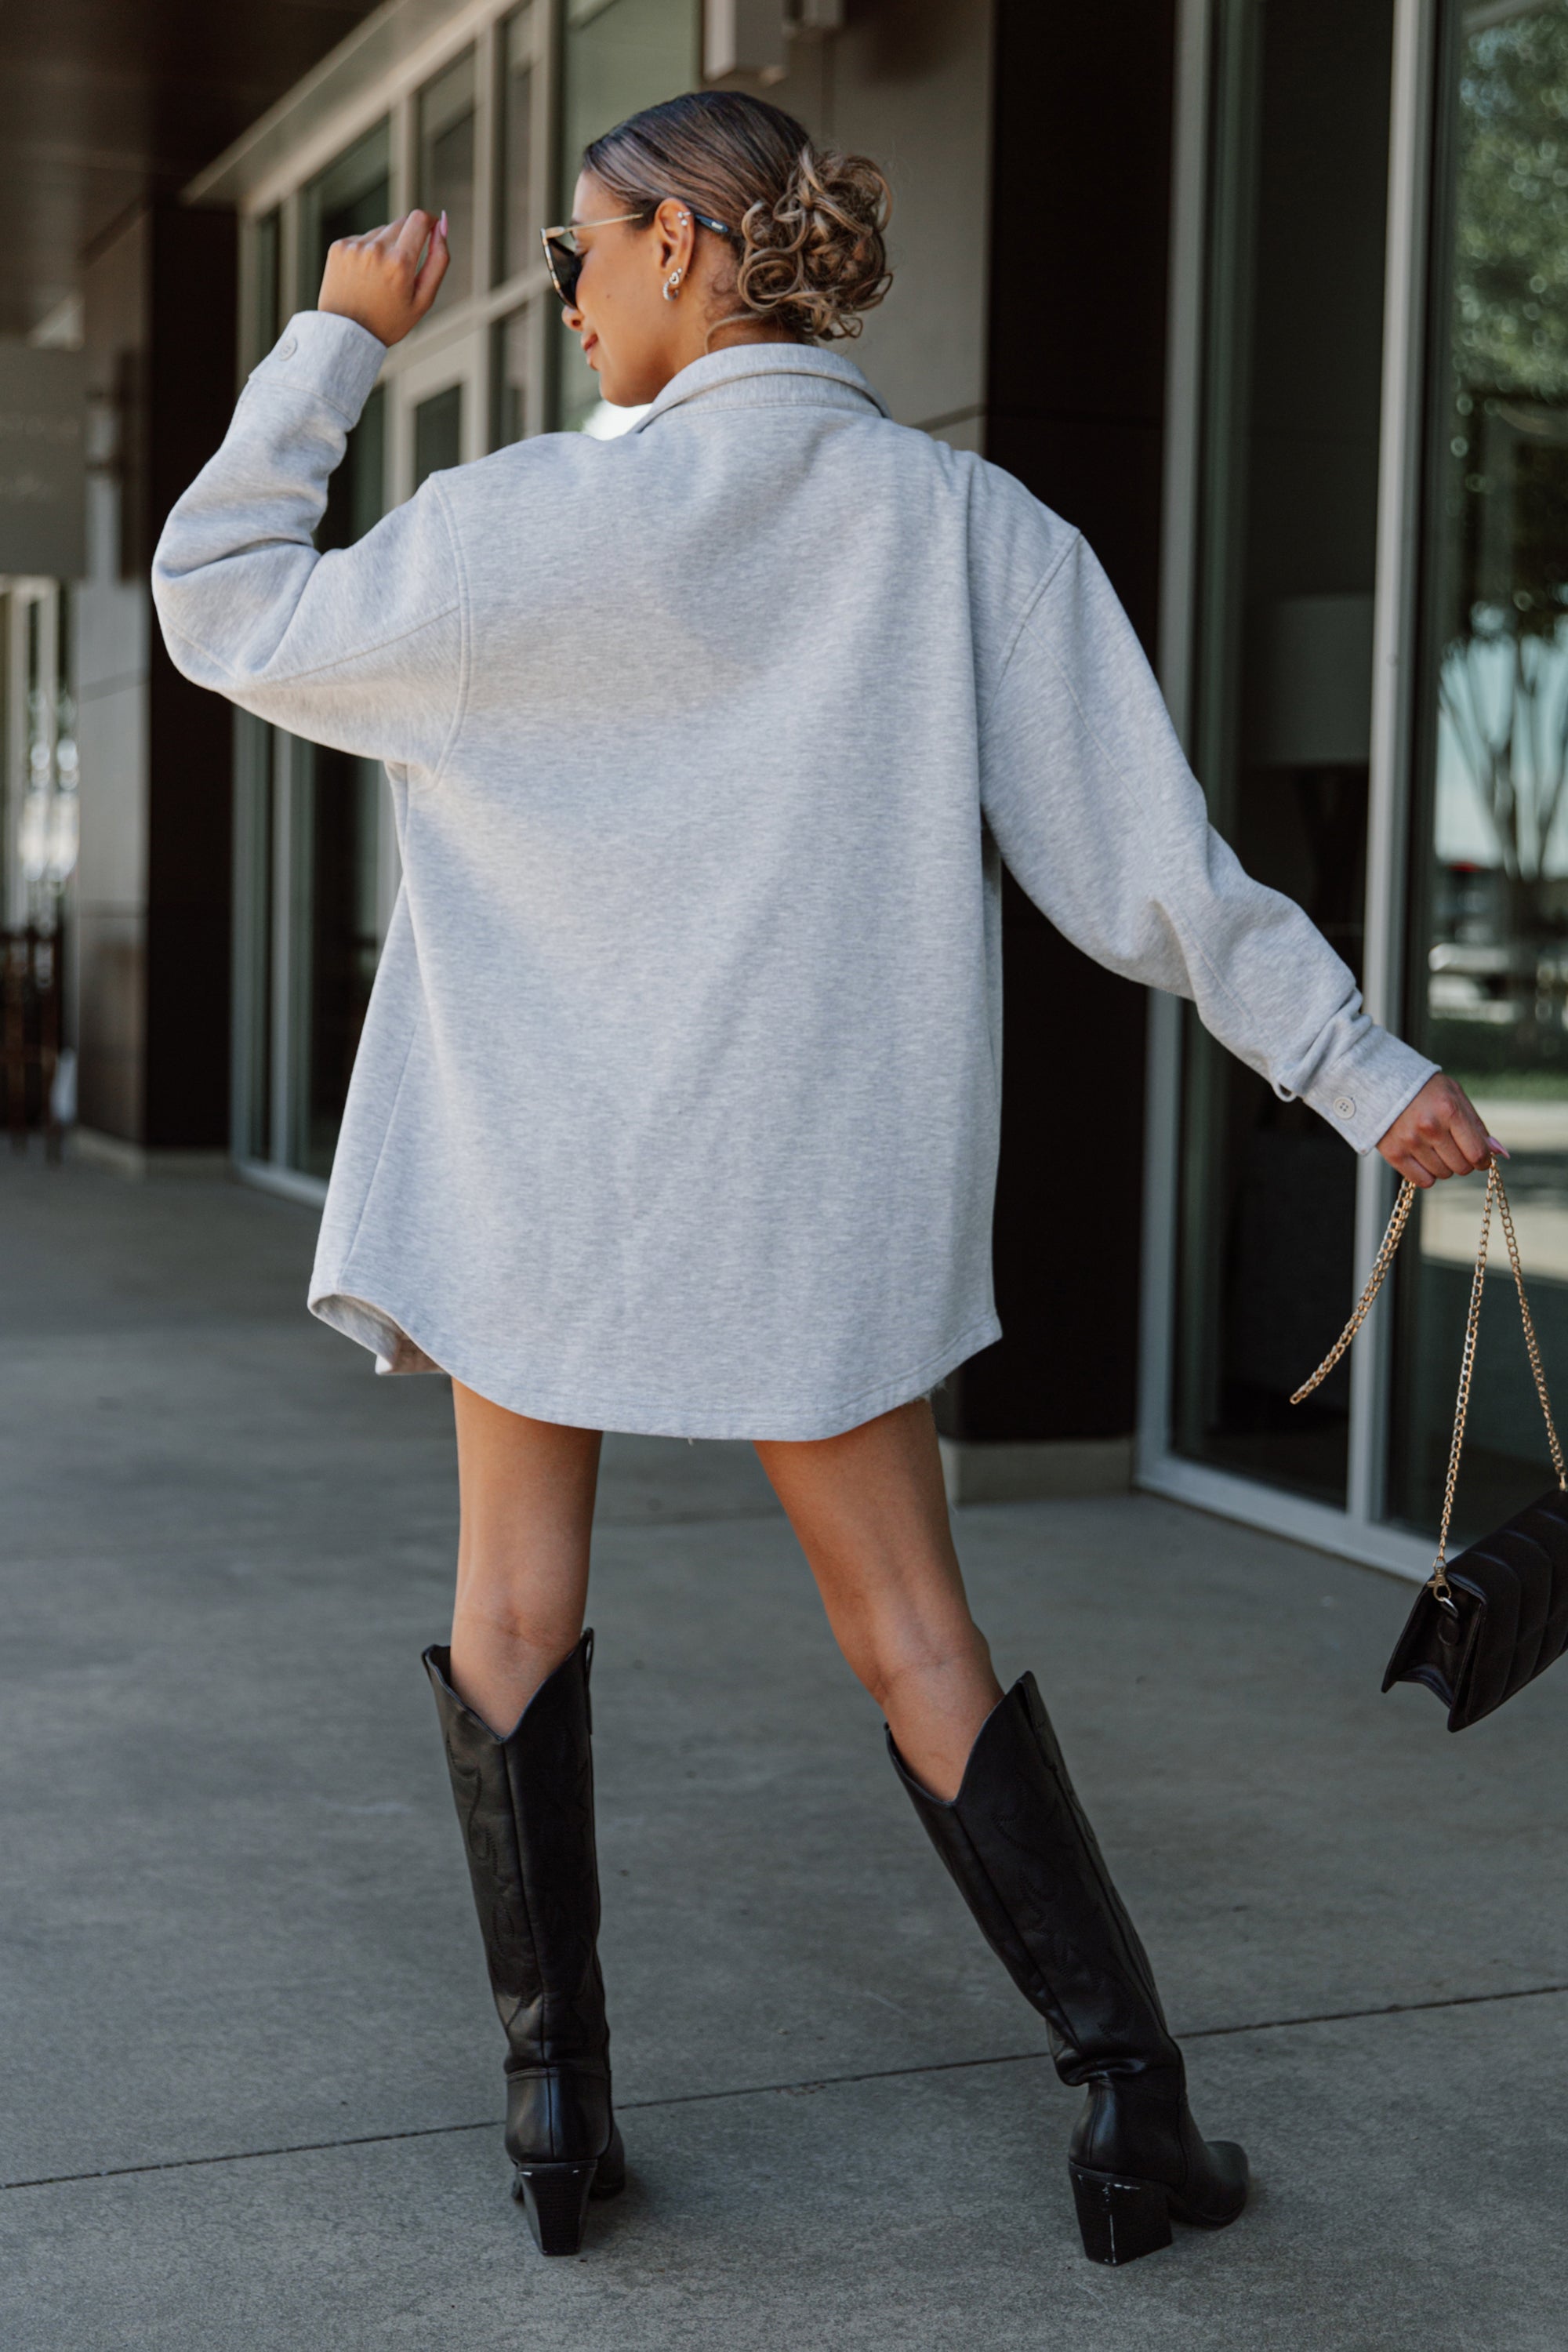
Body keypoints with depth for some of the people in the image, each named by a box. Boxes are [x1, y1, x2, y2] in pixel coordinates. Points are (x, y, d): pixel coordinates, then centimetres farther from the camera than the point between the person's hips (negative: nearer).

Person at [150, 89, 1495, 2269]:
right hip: (825, 1175, 2)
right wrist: (1365, 1069, 2)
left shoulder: (545, 518, -11)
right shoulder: (976, 530, -5)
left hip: (549, 1150, -2)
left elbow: (220, 604, 0)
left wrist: (339, 335, 6)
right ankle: (1133, 2110, 10)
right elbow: (1154, 864, -6)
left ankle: (558, 2102, 17)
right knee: (918, 1636, 10)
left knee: (516, 1600, 14)